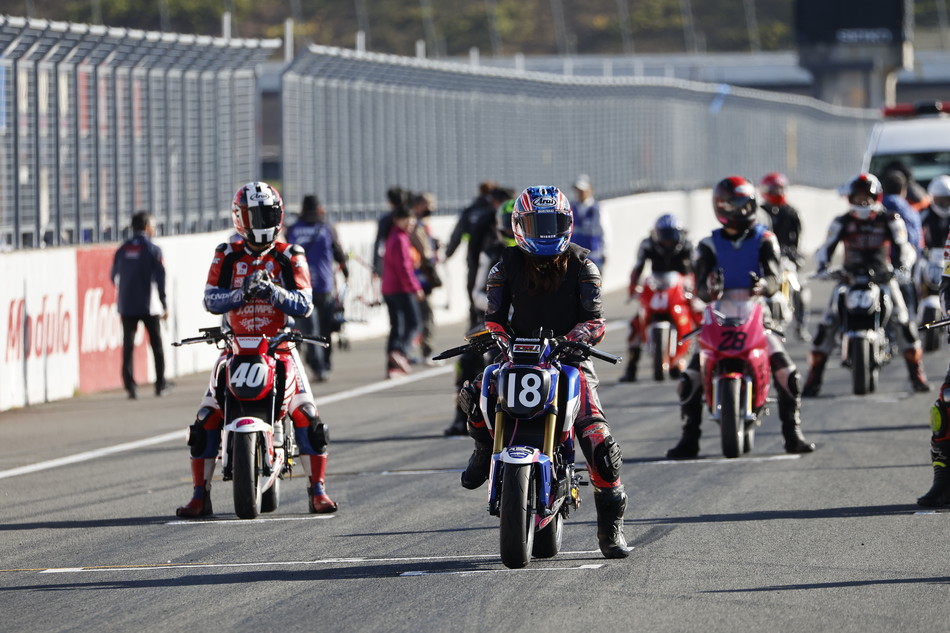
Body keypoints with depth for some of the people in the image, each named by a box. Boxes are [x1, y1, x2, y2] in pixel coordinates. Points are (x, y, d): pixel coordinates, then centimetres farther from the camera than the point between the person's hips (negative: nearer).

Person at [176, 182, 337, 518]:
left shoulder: (290, 257, 3)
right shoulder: (227, 256, 5)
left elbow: (304, 304, -7)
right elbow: (211, 300, -4)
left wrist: (273, 293, -24)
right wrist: (241, 294, -23)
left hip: (280, 346, -1)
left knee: (308, 417, -16)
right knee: (206, 419, -9)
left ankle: (317, 490, -6)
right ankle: (200, 495, 0)